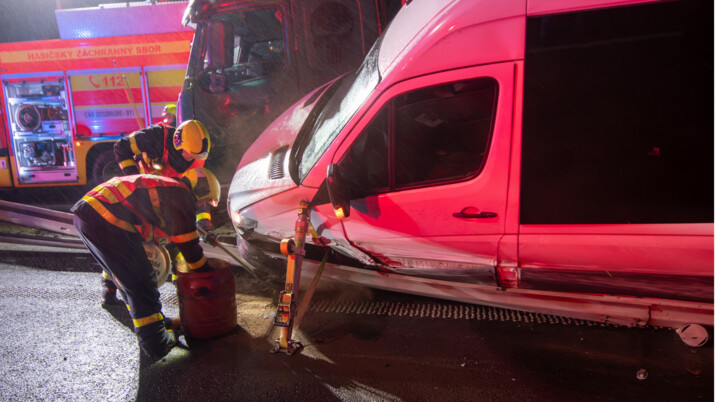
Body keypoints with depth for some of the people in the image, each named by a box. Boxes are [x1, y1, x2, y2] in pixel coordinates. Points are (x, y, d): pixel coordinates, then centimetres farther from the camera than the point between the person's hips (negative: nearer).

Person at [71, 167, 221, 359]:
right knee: (141, 283, -1)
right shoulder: (181, 194, -4)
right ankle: (155, 343, 6)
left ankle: (152, 320, 37)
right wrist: (207, 273, 13)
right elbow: (188, 244, -1)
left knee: (129, 277, 22)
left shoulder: (162, 186, 26)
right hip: (106, 221, -11)